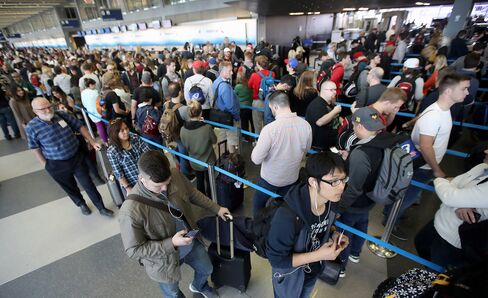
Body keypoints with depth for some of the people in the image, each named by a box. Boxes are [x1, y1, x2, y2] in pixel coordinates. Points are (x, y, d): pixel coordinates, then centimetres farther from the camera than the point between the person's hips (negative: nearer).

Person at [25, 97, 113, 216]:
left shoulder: (63, 115, -11)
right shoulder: (32, 127, -14)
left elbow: (80, 127, 0)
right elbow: (35, 149, -3)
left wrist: (92, 142, -4)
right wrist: (46, 165, 0)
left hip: (77, 158, 1)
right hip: (57, 165, -1)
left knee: (88, 184, 8)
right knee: (70, 188, 20)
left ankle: (101, 207, 24)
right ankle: (81, 204, 47)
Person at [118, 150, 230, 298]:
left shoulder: (175, 176, -23)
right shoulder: (131, 210, -37)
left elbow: (193, 194, -3)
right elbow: (133, 250, -24)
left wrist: (216, 208, 5)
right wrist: (171, 243, -32)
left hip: (192, 242, 5)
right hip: (164, 260, -4)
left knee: (206, 269, 32)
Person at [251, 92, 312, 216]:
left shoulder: (270, 128, -30)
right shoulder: (306, 125, -14)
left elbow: (256, 159, -22)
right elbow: (305, 150, 3)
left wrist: (258, 146, -4)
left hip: (270, 178, -4)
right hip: (292, 178, 4)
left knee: (258, 206, 23)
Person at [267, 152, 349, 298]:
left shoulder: (330, 202, -18)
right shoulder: (288, 216, -41)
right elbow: (276, 259, -29)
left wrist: (333, 236, -17)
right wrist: (319, 255, -32)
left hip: (314, 271, 6)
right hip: (290, 277, -5)